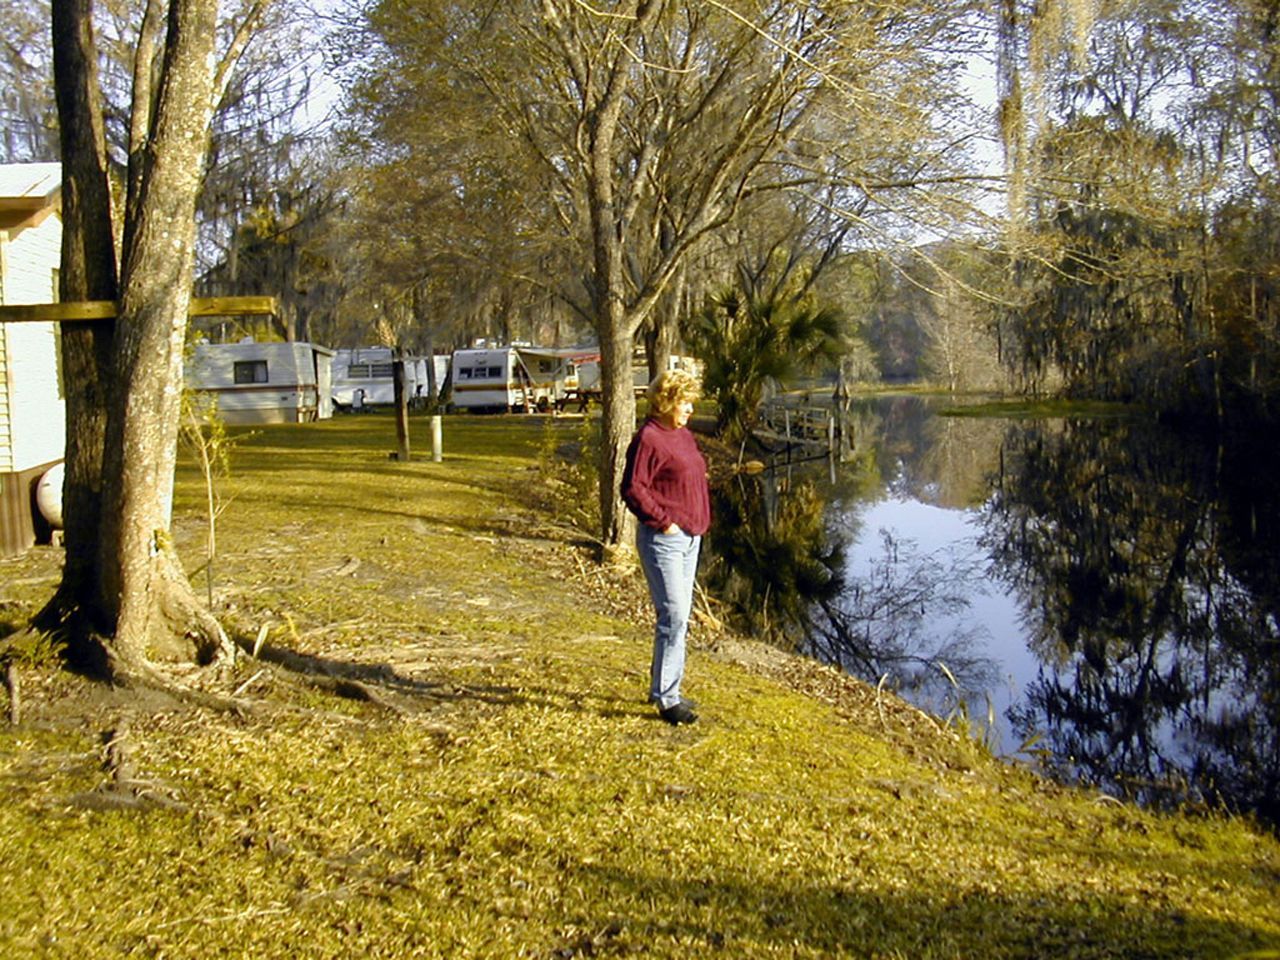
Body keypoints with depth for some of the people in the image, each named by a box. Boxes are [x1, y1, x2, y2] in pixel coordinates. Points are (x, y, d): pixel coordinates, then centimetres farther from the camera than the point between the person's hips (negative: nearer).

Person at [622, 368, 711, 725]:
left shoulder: (683, 436, 14)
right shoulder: (648, 439, -14)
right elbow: (633, 489, -18)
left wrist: (700, 523, 15)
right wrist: (663, 521, -19)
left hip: (689, 539, 10)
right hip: (663, 540, -10)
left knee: (678, 616, 15)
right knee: (673, 616, -9)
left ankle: (662, 688, 26)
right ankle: (666, 698, -1)